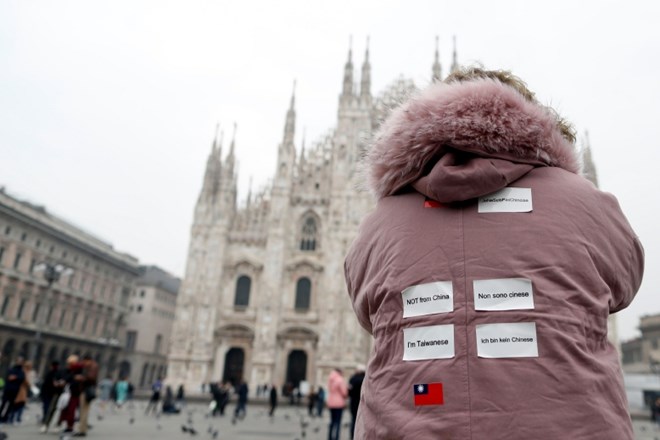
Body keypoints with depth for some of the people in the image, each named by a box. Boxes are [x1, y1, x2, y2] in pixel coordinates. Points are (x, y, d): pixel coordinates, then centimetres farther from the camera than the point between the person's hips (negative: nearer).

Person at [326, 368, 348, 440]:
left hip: (330, 403, 7)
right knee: (338, 422, -4)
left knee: (332, 421, 15)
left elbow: (330, 391, 12)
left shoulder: (330, 380, 8)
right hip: (339, 403, -7)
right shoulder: (340, 380, -13)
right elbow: (344, 393, -12)